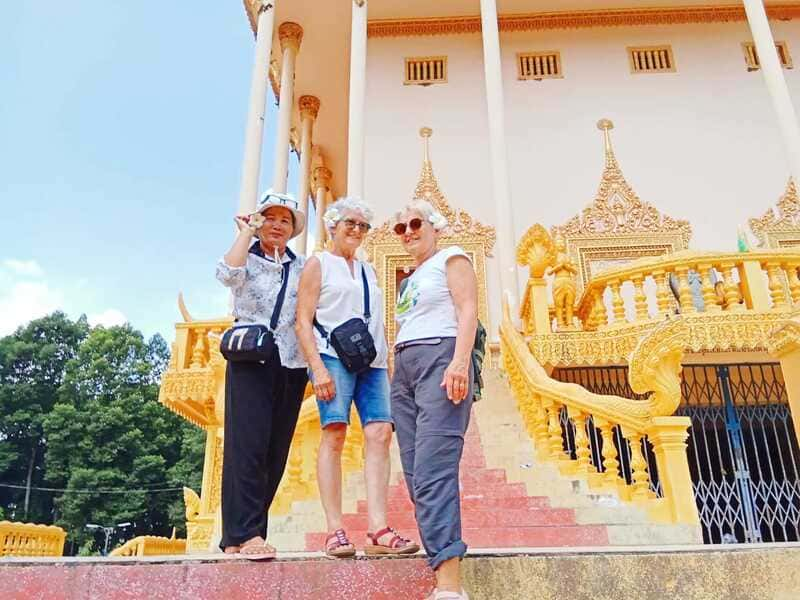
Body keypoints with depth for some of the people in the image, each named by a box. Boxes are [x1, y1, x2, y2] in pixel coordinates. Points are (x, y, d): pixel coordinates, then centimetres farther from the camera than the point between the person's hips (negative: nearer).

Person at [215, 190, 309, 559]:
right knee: (247, 446, -12)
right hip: (251, 360, -4)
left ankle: (238, 534, 11)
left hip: (291, 365, 4)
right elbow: (227, 274, -17)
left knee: (275, 451, 3)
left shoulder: (302, 267, 16)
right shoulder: (247, 259, 8)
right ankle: (245, 533, -10)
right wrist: (246, 232, -6)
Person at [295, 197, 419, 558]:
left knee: (380, 434, -8)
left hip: (372, 362, 5)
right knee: (334, 434, -13)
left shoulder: (368, 271, 25)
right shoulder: (319, 264, 9)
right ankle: (335, 531, -11)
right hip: (334, 357, -5)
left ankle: (378, 530, -11)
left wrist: (386, 363, 15)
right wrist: (318, 367, -13)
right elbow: (303, 322, 0)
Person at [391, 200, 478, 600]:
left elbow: (468, 310, -7)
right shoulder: (411, 279, 28)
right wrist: (398, 377, 17)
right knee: (416, 473, -1)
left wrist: (460, 361, -22)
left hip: (440, 357, -8)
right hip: (404, 368, 8)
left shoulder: (451, 258, 7)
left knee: (434, 469, -21)